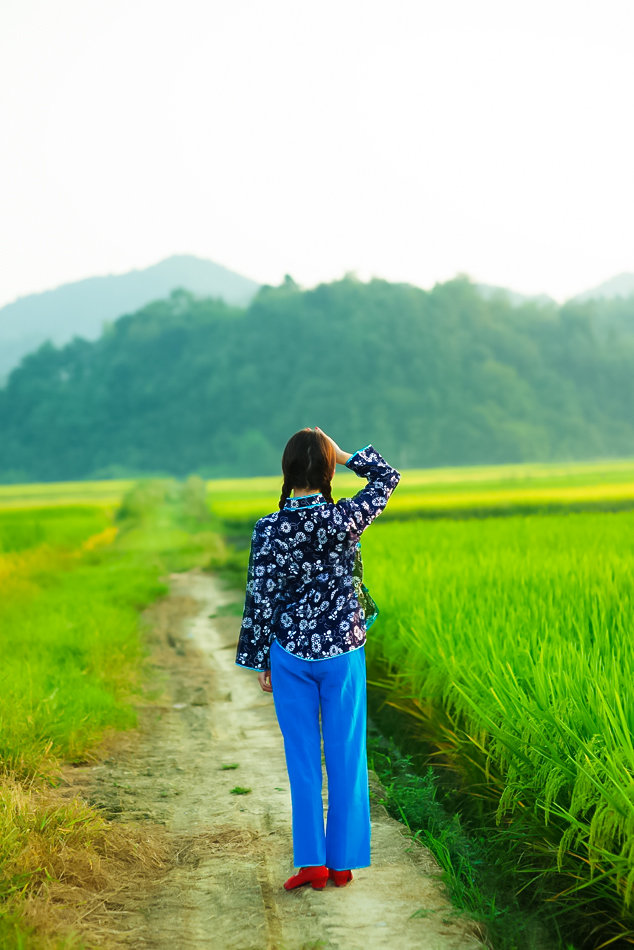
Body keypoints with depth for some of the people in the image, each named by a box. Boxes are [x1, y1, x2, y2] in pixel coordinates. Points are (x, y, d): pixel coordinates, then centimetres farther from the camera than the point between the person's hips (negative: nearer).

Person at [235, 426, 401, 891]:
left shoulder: (268, 530, -11)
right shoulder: (345, 519, -10)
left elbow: (260, 599, -5)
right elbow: (388, 476, 8)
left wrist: (259, 660, 5)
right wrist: (344, 455, 4)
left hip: (290, 654, 0)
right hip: (343, 652, 0)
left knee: (302, 759, 9)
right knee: (346, 757, 9)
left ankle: (311, 861, 7)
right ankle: (343, 861, 14)